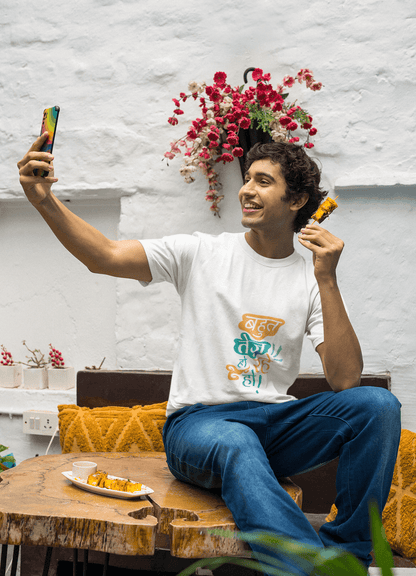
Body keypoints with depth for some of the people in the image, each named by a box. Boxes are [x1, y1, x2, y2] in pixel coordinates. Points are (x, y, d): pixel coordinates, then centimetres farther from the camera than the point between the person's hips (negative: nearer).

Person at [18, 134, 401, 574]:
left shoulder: (311, 281, 5)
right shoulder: (201, 252, 3)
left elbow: (344, 380, -8)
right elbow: (105, 256, -9)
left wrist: (327, 281, -14)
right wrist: (44, 200, -24)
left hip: (276, 423, 3)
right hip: (198, 421, -2)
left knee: (377, 404, -21)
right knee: (236, 445, -39)